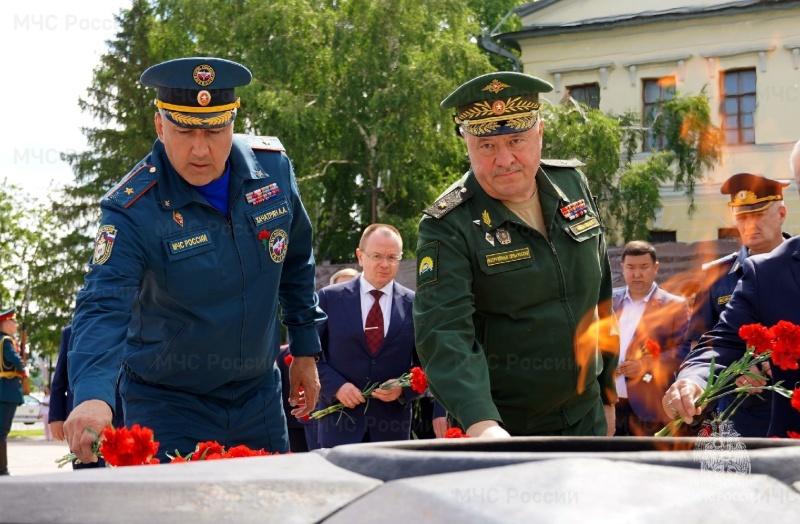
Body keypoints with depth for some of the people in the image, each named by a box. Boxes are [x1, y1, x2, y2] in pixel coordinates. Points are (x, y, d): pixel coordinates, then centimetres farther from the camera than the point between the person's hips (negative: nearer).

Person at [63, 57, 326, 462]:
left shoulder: (273, 167, -7)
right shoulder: (133, 210, -22)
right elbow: (104, 306, -34)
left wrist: (305, 350, 14)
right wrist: (93, 396, -51)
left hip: (258, 396, 5)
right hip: (167, 407, -4)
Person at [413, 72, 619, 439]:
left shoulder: (573, 185, 2)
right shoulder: (448, 228, -16)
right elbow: (443, 332, -27)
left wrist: (608, 393, 15)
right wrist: (480, 424, -41)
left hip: (586, 419, 5)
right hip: (504, 430, -5)